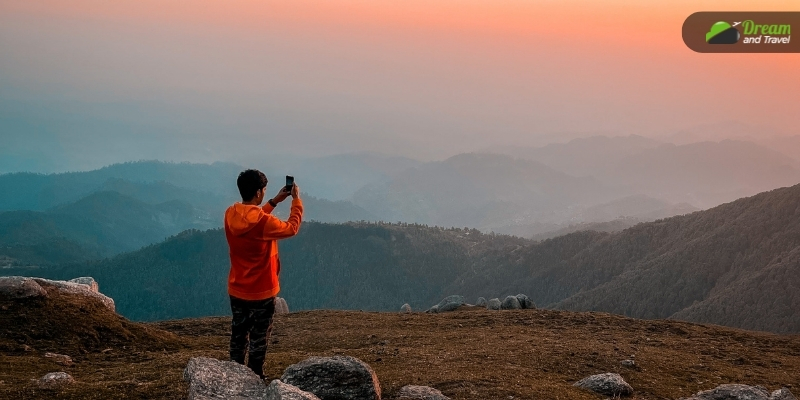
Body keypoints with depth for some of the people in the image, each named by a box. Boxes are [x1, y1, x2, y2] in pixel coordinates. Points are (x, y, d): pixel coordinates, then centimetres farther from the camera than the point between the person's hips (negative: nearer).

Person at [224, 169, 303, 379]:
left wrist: (275, 201, 15)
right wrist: (296, 200, 3)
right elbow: (292, 228, -8)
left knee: (238, 336, 18)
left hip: (236, 290, 6)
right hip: (261, 292, -6)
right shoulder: (263, 221, -25)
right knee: (258, 339, 8)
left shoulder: (231, 214, -4)